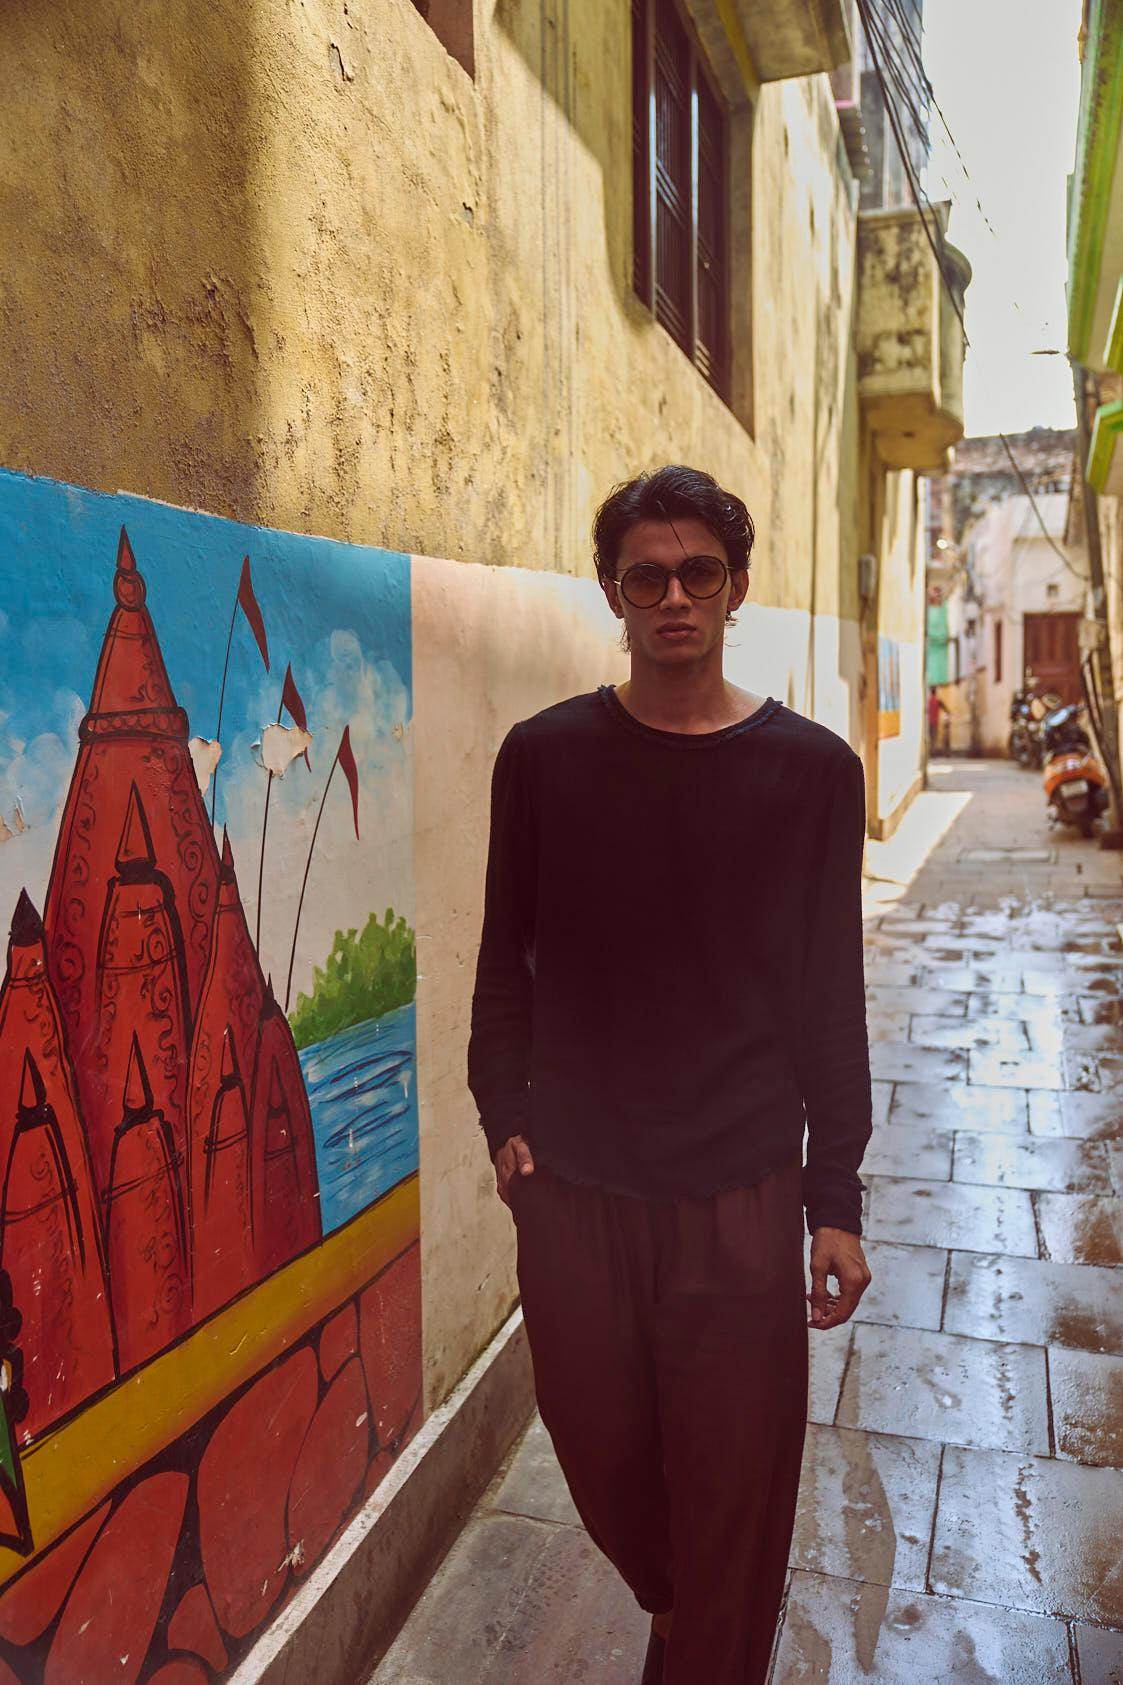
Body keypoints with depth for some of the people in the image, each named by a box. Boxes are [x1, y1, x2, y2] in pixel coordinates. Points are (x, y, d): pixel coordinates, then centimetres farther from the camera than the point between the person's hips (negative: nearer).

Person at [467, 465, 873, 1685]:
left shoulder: (811, 769, -3)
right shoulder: (543, 755, -1)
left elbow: (830, 997, -1)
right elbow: (505, 958, 6)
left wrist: (835, 1198, -1)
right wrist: (503, 1117, 0)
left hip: (741, 1191, -1)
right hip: (571, 1182, 2)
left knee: (733, 1483, 7)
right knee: (599, 1450, 18)